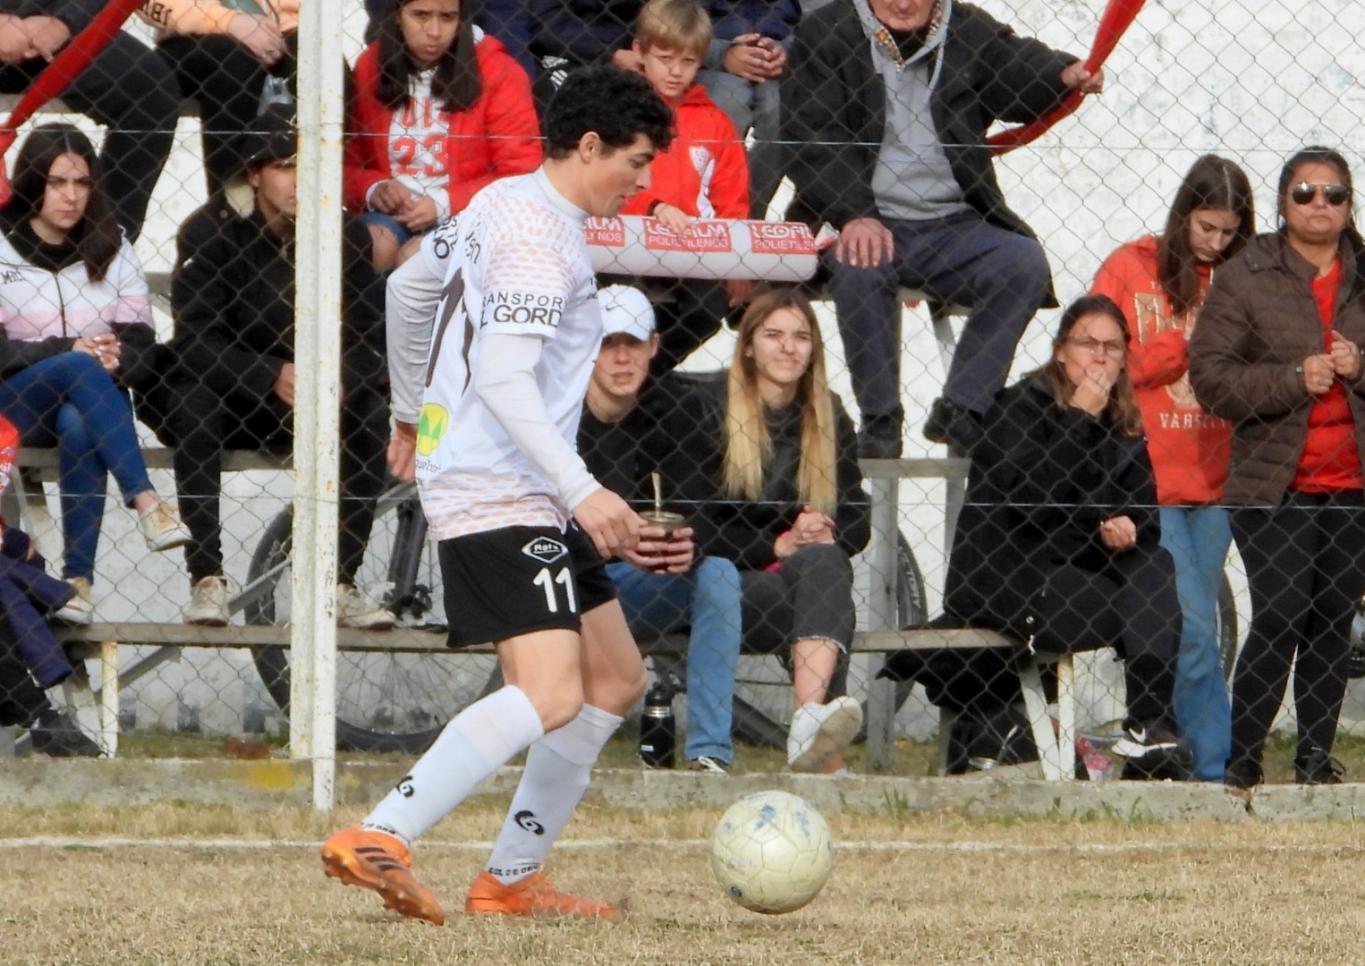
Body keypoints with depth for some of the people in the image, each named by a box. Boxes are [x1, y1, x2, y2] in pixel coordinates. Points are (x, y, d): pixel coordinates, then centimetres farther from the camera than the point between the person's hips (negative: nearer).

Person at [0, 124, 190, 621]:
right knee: (80, 371, -35)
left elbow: (143, 348, 5)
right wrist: (66, 352, -21)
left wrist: (117, 359, -19)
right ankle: (146, 502, -47)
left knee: (78, 426, -36)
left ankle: (79, 580, -38)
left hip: (94, 405, 2)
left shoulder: (111, 249, 11)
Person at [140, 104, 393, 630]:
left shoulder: (345, 235, -4)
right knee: (194, 401, -34)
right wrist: (272, 377, -36)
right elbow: (195, 339, -23)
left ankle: (341, 584, -19)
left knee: (374, 414, -23)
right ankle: (206, 580, -31)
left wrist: (341, 384, -32)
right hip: (227, 397, -3)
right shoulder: (210, 231, -13)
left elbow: (372, 336, -11)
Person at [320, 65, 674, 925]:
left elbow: (408, 288, 30)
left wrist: (411, 412, 42)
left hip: (528, 498, 11)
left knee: (617, 678, 14)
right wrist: (583, 490, -32)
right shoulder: (542, 240, -16)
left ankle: (512, 880, 17)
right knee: (551, 695, -23)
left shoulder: (499, 203, 15)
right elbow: (505, 380, -26)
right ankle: (378, 841, -29)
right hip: (500, 497, -11)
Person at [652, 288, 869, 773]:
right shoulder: (702, 409, 0)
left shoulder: (829, 419, 14)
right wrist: (775, 546, -15)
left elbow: (857, 525, 12)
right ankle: (827, 760, -49)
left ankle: (809, 721, -55)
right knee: (818, 568, -34)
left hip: (809, 576, 4)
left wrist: (824, 534, -12)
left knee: (826, 562, -33)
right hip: (722, 584, -4)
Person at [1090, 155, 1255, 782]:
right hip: (1148, 478, -4)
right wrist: (1182, 344, -10)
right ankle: (1214, 765, -5)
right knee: (1193, 628, -10)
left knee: (1194, 629, 6)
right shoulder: (1130, 270, 1)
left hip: (1212, 481, 4)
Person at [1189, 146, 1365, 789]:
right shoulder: (1245, 278, 1)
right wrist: (1294, 379, -16)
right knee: (1280, 616, -12)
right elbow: (1210, 375, -6)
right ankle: (1240, 759, -3)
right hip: (1274, 486, -4)